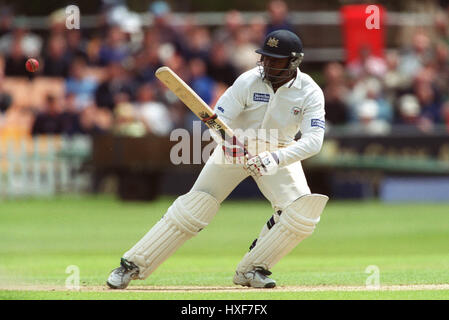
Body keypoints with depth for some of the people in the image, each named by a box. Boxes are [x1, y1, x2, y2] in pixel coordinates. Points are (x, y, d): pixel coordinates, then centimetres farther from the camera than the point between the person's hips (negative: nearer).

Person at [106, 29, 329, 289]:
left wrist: (275, 159, -43)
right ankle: (132, 265, -5)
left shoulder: (310, 93, -19)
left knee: (302, 211, -21)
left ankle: (251, 270, -8)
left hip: (281, 153, 1)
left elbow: (313, 140, -29)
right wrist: (227, 141, -43)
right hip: (236, 147, -1)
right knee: (194, 207, -9)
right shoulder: (249, 82, -20)